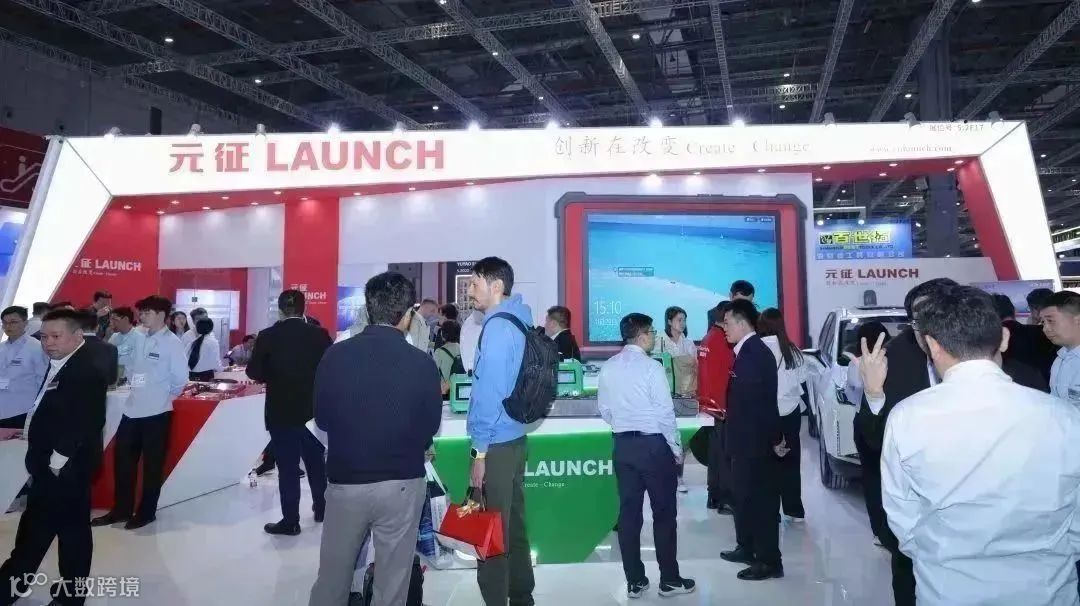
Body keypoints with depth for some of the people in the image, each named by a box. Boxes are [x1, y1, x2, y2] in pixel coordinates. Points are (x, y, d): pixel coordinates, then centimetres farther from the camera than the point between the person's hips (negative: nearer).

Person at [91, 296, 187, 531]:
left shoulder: (172, 343, -12)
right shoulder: (141, 339, 7)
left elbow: (180, 378, -10)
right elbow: (135, 371, 18)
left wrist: (164, 396, 2)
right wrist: (138, 392, 7)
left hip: (156, 412, -6)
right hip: (133, 409, 7)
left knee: (152, 465, 6)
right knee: (123, 461, 12)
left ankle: (146, 512, 19)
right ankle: (121, 510, 26)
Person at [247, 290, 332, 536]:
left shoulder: (268, 336, -9)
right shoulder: (320, 335, -6)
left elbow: (254, 372, -6)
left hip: (281, 411, -2)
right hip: (313, 409, 3)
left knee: (288, 467, 4)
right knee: (316, 462, 18)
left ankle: (291, 521, 10)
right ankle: (322, 508, 32)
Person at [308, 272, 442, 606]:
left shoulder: (335, 355, -9)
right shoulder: (422, 363, -13)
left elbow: (321, 418, 3)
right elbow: (431, 427, -2)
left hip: (344, 481, 2)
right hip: (402, 484, -2)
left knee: (332, 578, 18)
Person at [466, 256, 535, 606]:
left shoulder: (497, 327, -16)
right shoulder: (518, 322, 11)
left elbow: (490, 391, -21)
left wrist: (480, 450, -16)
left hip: (496, 444, -9)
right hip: (514, 438, 9)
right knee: (513, 523, 17)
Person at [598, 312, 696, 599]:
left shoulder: (608, 368, 3)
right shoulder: (651, 367, -14)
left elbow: (604, 409, 9)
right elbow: (666, 413, -13)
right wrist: (677, 449, -2)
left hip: (622, 445, 6)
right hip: (654, 444, -5)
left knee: (629, 512, 9)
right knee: (664, 513, 7)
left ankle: (634, 581, 18)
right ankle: (670, 580, 16)